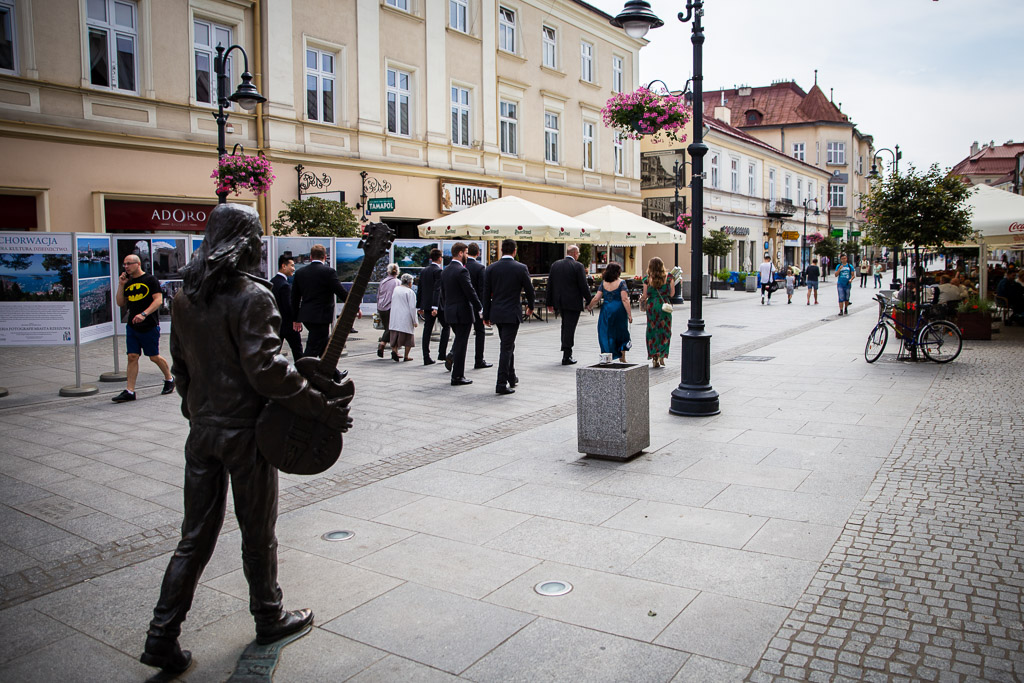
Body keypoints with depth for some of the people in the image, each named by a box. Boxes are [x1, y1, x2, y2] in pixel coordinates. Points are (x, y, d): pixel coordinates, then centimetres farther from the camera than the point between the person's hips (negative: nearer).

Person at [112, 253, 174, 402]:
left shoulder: (150, 279, -4)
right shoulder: (127, 283, 14)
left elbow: (158, 300, -13)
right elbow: (121, 303, 16)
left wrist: (144, 314, -25)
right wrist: (121, 285, 5)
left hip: (149, 326, -5)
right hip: (132, 326, 5)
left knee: (154, 357, 3)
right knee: (132, 357, 0)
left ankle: (169, 379, 27)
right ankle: (129, 391, -1)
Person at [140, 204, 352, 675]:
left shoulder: (186, 297, 6)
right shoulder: (252, 296, -17)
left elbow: (181, 366, 14)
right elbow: (265, 368, -24)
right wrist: (323, 409, -21)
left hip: (202, 429, 6)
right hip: (246, 431, -6)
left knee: (195, 536, 15)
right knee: (258, 534, 11)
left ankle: (162, 636, 16)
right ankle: (269, 619, 30)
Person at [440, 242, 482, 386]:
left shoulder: (445, 271, 9)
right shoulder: (462, 271, -16)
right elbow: (470, 292, -17)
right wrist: (480, 309, -8)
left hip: (449, 312, 8)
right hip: (463, 312, -8)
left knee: (459, 338, 26)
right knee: (461, 343, 0)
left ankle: (451, 357, 2)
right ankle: (457, 377, 4)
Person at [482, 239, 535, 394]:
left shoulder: (490, 268, 0)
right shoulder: (521, 268, -8)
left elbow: (486, 293, 1)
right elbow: (529, 290, 0)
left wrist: (486, 315, 9)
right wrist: (530, 306, 19)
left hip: (496, 313, 4)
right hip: (512, 313, -4)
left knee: (508, 345, 20)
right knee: (506, 347, -3)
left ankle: (511, 377, 31)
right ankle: (501, 384, -7)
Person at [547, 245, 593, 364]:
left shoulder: (555, 264, 5)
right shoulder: (578, 266, -11)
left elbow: (550, 284, 7)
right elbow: (583, 286, -11)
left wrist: (550, 303, 13)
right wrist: (589, 300, 2)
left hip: (559, 302, 6)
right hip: (573, 302, -5)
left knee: (565, 326, 20)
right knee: (570, 328, -1)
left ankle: (566, 351, 26)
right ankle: (566, 357, 1)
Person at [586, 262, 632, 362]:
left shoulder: (603, 283, 1)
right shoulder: (621, 283, -7)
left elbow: (596, 298, -1)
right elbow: (625, 300, -13)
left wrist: (589, 307, 16)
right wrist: (629, 314, -11)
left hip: (606, 310, 2)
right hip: (619, 310, -2)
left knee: (606, 333, 9)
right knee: (621, 332, 16)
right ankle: (622, 356, 20)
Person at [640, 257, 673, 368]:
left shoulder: (647, 279, -4)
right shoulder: (668, 277, -3)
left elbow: (645, 296, 0)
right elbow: (671, 294, -1)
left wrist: (641, 300, 21)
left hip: (651, 306, 0)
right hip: (665, 306, 0)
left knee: (652, 331, 8)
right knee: (664, 331, 10)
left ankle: (654, 358, 8)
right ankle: (661, 356, 3)